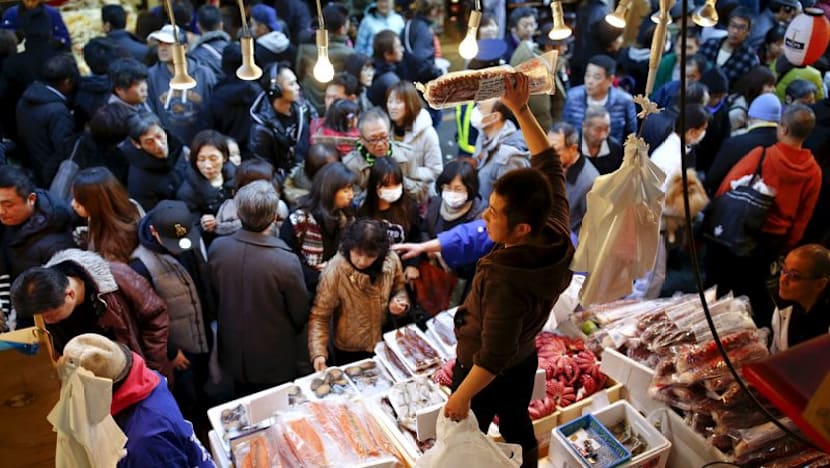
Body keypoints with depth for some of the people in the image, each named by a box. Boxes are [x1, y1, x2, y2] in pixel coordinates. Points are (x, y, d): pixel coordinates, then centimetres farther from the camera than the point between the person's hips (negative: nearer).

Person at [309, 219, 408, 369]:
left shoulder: (391, 260, -17)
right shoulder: (334, 271, -27)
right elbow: (319, 316, -20)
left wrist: (400, 302, -18)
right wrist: (318, 353, -31)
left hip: (386, 345, 4)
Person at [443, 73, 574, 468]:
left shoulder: (504, 282, -42)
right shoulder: (557, 232, -23)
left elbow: (492, 358, -31)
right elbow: (549, 163, -10)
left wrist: (461, 396, -16)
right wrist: (520, 110, -12)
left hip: (486, 375, -7)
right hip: (525, 361, 7)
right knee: (518, 426, 31)